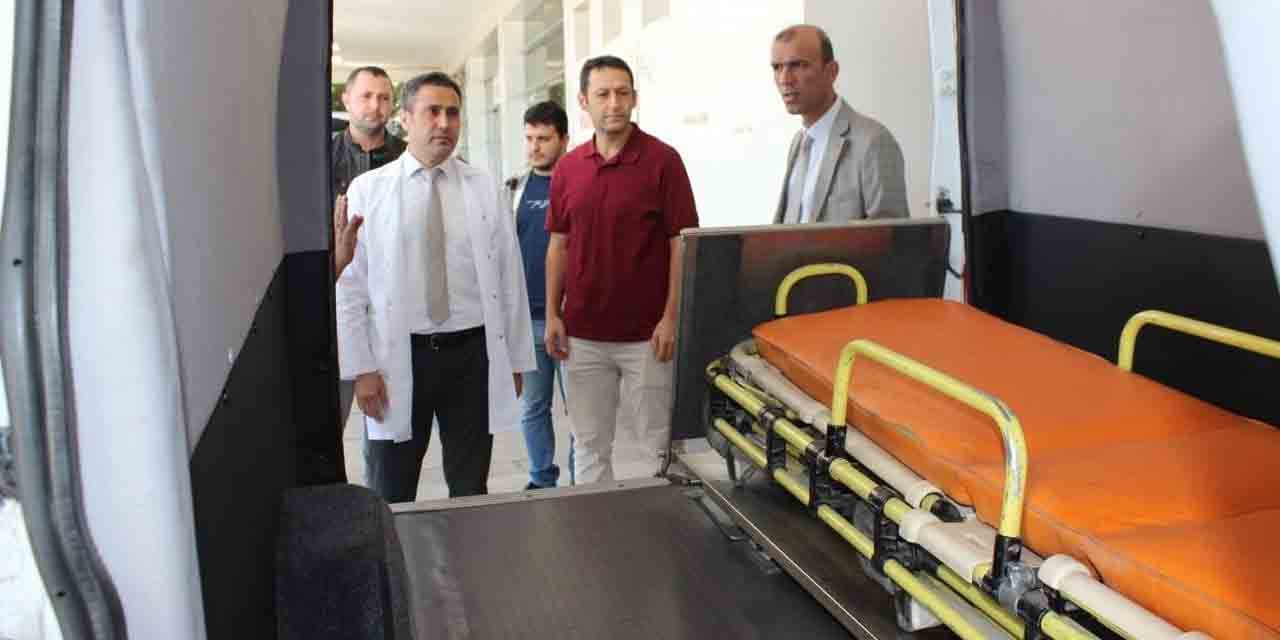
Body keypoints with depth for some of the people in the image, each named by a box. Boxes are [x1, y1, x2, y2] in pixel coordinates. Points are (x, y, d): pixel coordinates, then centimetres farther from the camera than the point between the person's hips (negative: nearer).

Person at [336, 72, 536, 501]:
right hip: (398, 357, -1)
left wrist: (516, 360, 3)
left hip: (472, 353, 1)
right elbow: (349, 285, -2)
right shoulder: (367, 190, -1)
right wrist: (360, 368, -6)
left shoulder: (485, 188, 2)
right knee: (389, 496, 12)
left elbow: (510, 277, 3)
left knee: (471, 490, 13)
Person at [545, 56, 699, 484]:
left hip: (646, 333, -4)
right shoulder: (567, 167, 7)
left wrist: (671, 317, -12)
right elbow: (558, 244, 11)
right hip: (581, 333, 4)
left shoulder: (662, 160, -6)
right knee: (589, 444, 13)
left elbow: (681, 242, -7)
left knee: (659, 442, 6)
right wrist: (552, 314, 5)